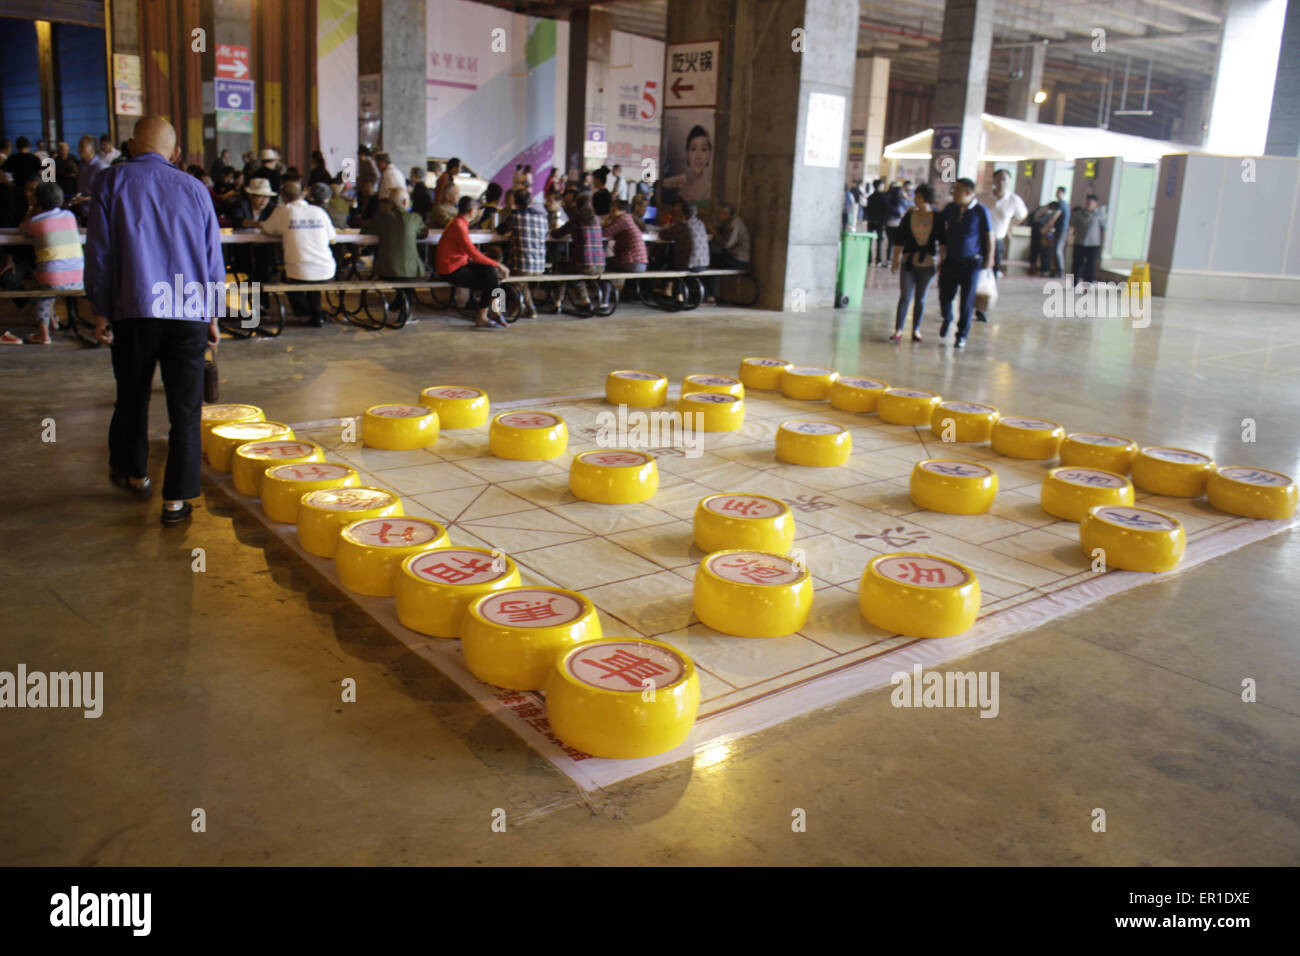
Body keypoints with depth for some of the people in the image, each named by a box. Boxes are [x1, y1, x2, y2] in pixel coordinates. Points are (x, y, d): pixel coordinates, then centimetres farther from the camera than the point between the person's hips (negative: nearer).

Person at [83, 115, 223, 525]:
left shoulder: (111, 182, 3)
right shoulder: (194, 188, 7)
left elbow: (99, 252, 1)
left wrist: (100, 310, 7)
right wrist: (212, 315, 16)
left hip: (134, 310, 0)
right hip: (189, 314, 0)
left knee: (132, 396, 18)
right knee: (186, 409, 2)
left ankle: (133, 472, 37)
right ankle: (176, 499, 2)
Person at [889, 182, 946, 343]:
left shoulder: (938, 218, 0)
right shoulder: (909, 216, 2)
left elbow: (942, 241, 2)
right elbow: (900, 239, 4)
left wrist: (941, 260, -3)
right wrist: (895, 259, 1)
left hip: (927, 263, 0)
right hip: (908, 261, 0)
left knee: (920, 298, 8)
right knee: (905, 296, -5)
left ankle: (916, 330, 16)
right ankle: (898, 330, -4)